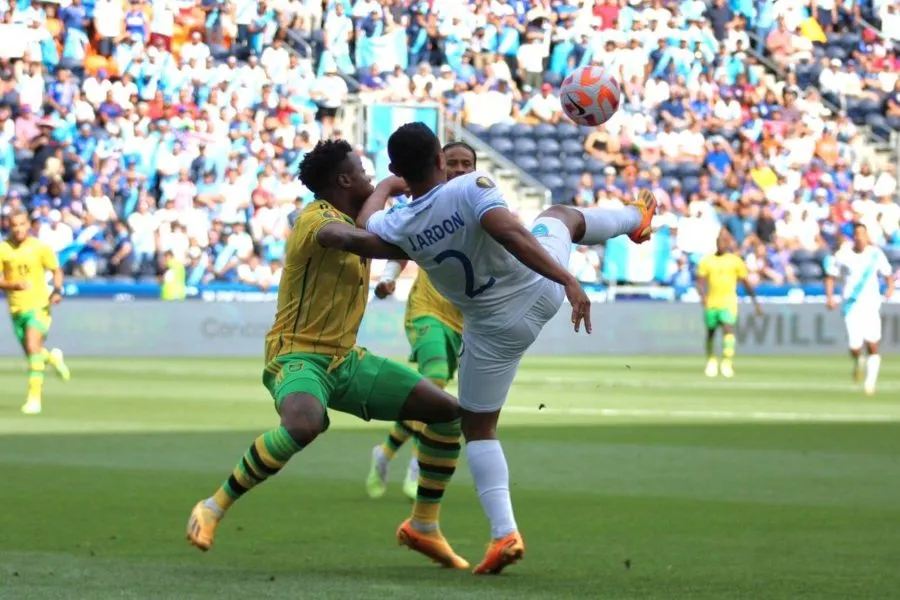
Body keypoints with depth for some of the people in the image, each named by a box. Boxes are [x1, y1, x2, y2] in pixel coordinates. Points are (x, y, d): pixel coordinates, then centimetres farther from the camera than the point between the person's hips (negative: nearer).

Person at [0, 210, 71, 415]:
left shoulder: (40, 248, -7)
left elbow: (56, 270, 5)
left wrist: (57, 290, -13)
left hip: (38, 306, -4)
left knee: (33, 347, -20)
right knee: (31, 353, 14)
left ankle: (34, 397, -18)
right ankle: (53, 358, 50)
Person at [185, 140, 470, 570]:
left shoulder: (352, 219, 14)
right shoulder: (316, 219, -14)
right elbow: (358, 242, -33)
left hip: (346, 360, 9)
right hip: (298, 357, -9)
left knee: (448, 411, 4)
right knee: (304, 426, -42)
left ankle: (423, 527, 15)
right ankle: (213, 508, -23)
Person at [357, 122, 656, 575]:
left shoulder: (396, 226, -15)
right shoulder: (472, 189, -25)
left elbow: (366, 220, 10)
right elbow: (511, 234, -39)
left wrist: (385, 187, 30)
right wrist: (567, 280, -41)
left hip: (496, 329, 0)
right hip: (542, 287, 0)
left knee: (478, 428, 15)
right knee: (560, 216, 34)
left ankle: (504, 533, -3)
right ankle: (636, 218, 66)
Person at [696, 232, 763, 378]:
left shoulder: (736, 261, 4)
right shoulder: (707, 261, 6)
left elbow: (746, 282, 9)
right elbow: (700, 281, 1)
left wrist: (755, 302, 9)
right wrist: (702, 295, -18)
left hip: (728, 303, -2)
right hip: (711, 303, 2)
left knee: (728, 328, -21)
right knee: (710, 332, 11)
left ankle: (727, 363, -25)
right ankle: (711, 361, 32)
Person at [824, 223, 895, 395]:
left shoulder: (876, 254, 2)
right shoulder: (842, 256, 0)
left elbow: (888, 274, 9)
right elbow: (830, 277, 8)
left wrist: (890, 287, -11)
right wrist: (830, 297, -5)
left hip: (871, 305, 0)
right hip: (851, 307, 0)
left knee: (872, 345, -11)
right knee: (855, 347, -6)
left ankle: (870, 381, 0)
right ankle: (858, 362, 30)